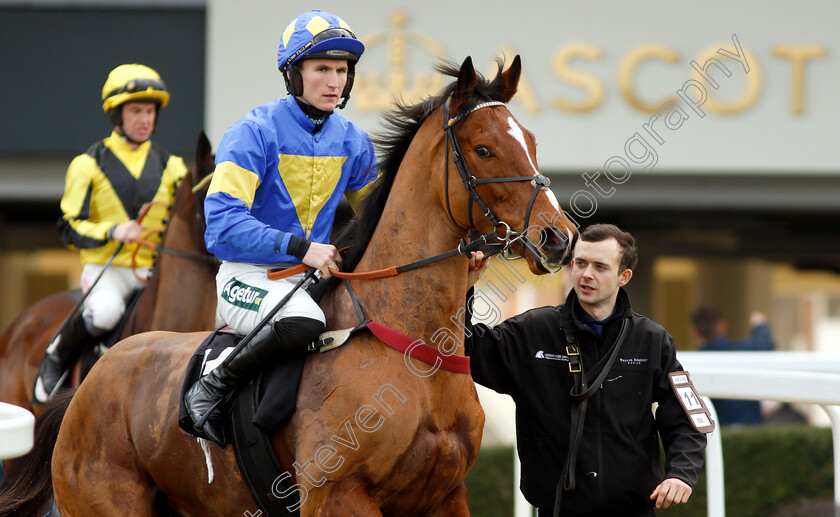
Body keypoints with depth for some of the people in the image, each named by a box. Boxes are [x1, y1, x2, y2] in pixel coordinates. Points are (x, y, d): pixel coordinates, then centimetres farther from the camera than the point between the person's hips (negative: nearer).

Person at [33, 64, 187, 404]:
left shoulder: (170, 166, 13)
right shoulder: (89, 165, 2)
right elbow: (70, 227, -2)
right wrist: (112, 232, -20)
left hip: (156, 270, 4)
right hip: (106, 267, -4)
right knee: (105, 312, -35)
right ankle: (57, 357, -5)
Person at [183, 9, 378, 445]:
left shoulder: (351, 142, 8)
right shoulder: (255, 133, -12)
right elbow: (223, 220, -20)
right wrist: (299, 247, -29)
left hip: (313, 277, 7)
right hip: (249, 277, -7)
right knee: (304, 322, -36)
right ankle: (210, 389, -19)